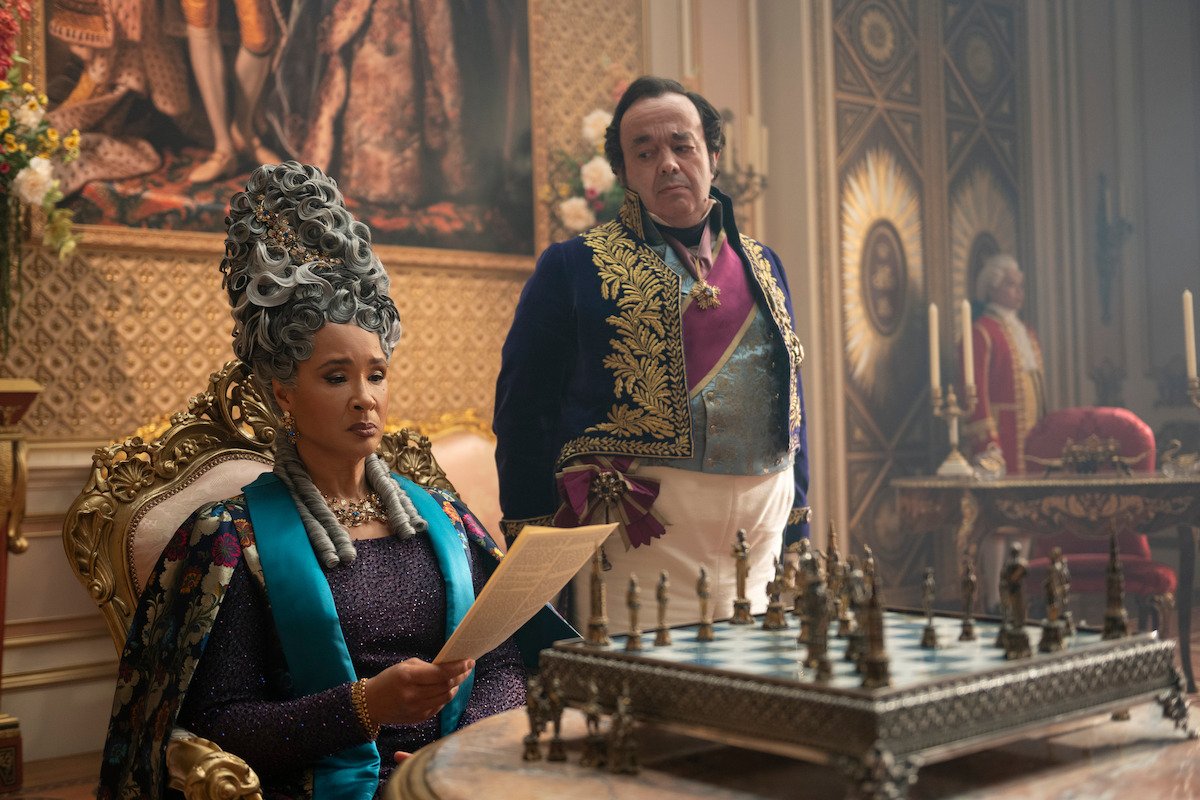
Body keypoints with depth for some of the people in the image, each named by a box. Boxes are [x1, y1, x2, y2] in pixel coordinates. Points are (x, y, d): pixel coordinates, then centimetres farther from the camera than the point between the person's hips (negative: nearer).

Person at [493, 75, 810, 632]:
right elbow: (524, 411, -1)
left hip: (758, 539, 5)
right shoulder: (572, 268, 1)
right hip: (640, 539, -4)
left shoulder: (761, 266, 16)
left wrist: (798, 535, 15)